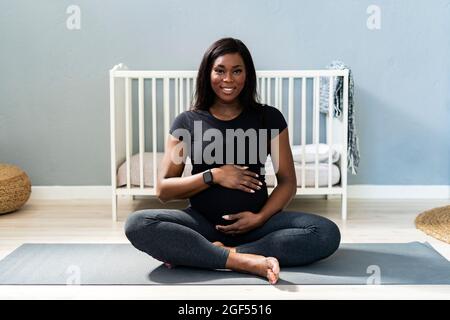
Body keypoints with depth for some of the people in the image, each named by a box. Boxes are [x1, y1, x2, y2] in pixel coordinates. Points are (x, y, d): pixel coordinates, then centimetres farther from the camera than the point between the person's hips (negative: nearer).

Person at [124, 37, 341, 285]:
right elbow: (163, 190, 2)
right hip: (202, 222, 0)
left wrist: (260, 218, -13)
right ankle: (246, 261, -33)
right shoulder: (187, 122, 5)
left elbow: (288, 181, 4)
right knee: (137, 224, -28)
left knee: (327, 233, -26)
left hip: (254, 222, 1)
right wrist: (212, 176, -12)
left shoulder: (269, 117, 5)